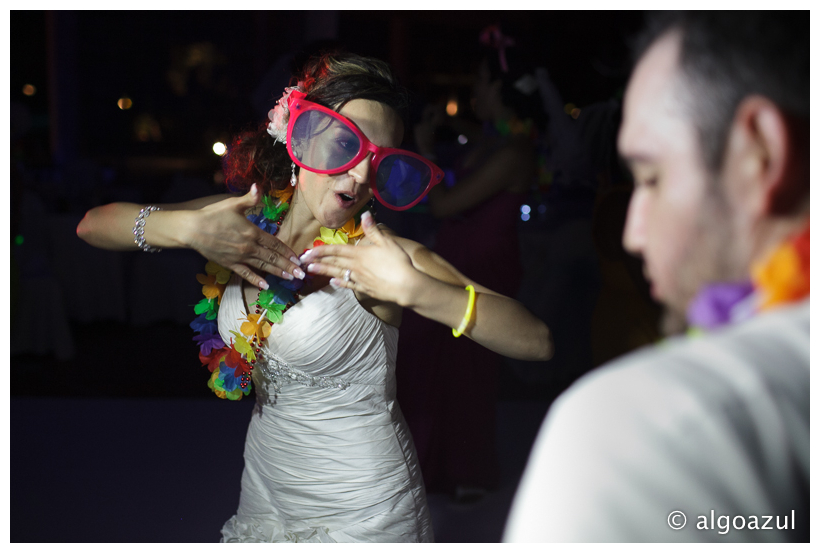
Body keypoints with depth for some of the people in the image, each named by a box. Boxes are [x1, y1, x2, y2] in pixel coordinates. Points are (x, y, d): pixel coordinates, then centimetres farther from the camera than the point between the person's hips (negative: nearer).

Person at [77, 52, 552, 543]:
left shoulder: (380, 254, -21)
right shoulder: (247, 222, -6)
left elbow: (536, 341, -28)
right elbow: (93, 226, -5)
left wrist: (414, 290, -39)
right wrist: (187, 228, -23)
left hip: (362, 517, -4)